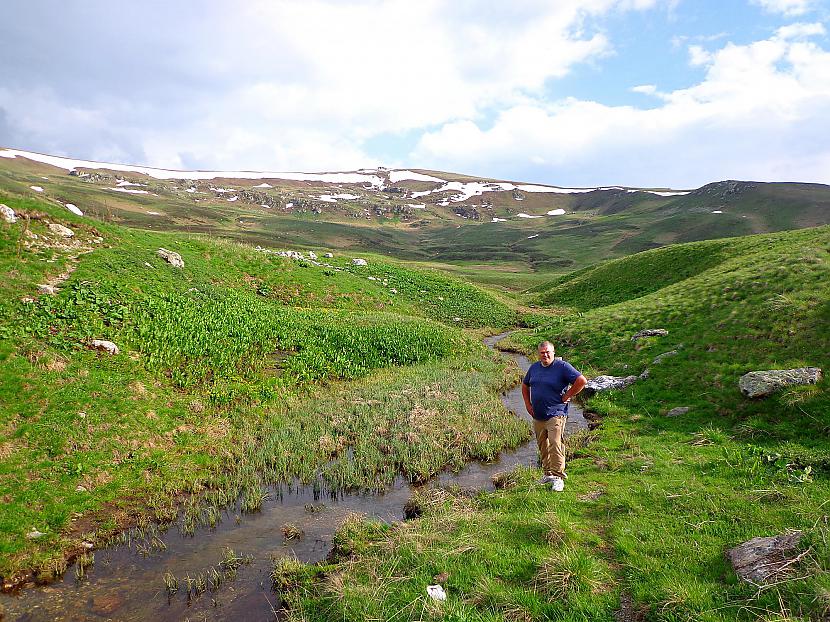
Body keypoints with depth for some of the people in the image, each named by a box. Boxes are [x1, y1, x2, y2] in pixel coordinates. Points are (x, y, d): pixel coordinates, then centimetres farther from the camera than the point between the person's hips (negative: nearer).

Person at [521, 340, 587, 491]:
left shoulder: (562, 366, -8)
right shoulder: (534, 367, 11)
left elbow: (581, 380, -14)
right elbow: (525, 385, 25)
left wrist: (567, 396, -10)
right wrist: (527, 404, 14)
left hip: (555, 415, -6)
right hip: (537, 416, 6)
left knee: (555, 444, -14)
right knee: (542, 446, 13)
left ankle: (558, 477, -6)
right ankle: (548, 473, 26)